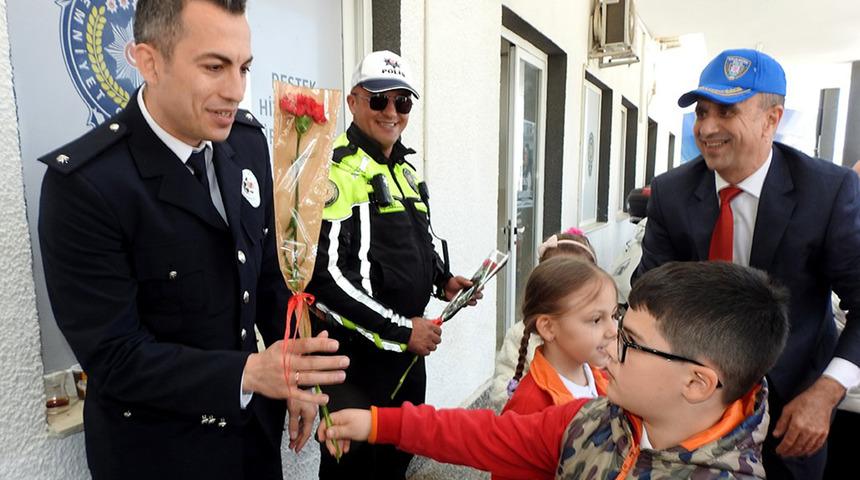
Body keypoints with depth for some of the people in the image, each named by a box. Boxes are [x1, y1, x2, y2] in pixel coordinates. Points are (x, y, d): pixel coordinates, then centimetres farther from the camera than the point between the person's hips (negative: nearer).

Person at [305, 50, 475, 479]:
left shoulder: (406, 171, 11)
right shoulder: (337, 171, -17)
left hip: (409, 350, 8)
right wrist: (401, 330, -21)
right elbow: (327, 275, -24)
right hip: (355, 354, -8)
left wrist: (442, 279, 5)